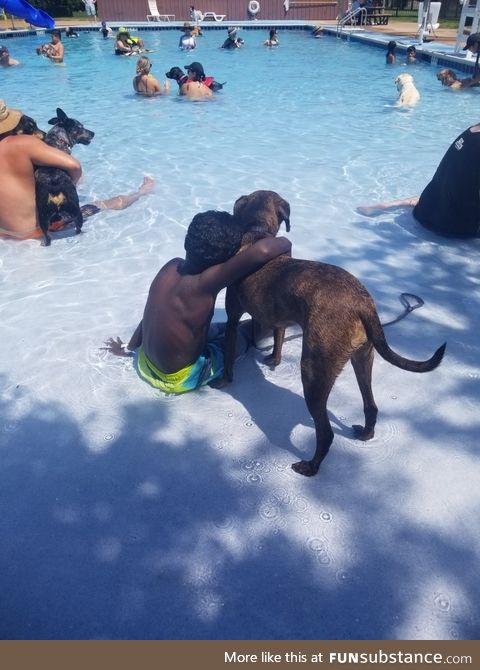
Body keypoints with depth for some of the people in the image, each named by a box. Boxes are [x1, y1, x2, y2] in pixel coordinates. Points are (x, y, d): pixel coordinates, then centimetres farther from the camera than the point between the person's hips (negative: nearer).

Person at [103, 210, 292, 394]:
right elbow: (262, 251, -43)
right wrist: (284, 244, -21)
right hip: (179, 379, -7)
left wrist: (128, 348, 18)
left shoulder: (172, 266, -11)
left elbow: (153, 313, 4)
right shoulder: (204, 283, -32)